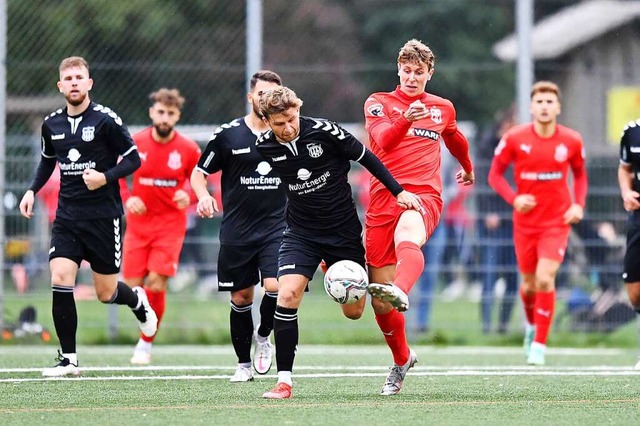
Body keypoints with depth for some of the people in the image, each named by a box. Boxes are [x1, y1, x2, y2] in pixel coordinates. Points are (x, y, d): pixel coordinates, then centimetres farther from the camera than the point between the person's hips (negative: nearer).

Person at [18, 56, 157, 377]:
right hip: (67, 216, 3)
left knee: (106, 293, 5)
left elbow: (133, 159, -6)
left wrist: (106, 177, -22)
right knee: (60, 280, -15)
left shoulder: (105, 119, -10)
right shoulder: (51, 124, 5)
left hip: (104, 217, -3)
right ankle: (68, 359, -8)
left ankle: (138, 301, 42)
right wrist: (32, 190, 10)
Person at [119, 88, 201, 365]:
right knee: (133, 285, -4)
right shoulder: (135, 143, -4)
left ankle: (146, 344, 1)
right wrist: (127, 198, -8)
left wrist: (188, 196, -15)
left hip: (170, 224, -2)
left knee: (156, 283, -13)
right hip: (139, 221, 2)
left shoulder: (189, 149, -6)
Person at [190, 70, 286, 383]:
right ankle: (243, 364, 20)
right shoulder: (228, 134, 0)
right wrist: (203, 196, -13)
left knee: (275, 287, -19)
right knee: (241, 298, 4)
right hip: (237, 232, 0)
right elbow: (198, 173, 7)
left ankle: (263, 336, 11)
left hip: (277, 228, 0)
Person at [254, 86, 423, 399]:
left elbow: (365, 158, -6)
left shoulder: (323, 131, -18)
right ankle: (284, 380, -16)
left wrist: (398, 191, -8)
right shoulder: (265, 147, -9)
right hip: (301, 233, 1)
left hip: (343, 230, -1)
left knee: (353, 311, 5)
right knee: (287, 295, -21)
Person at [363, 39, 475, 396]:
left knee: (408, 238, -40)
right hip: (384, 199, 1)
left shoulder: (443, 109, 17)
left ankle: (401, 292, -71)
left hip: (424, 195, -1)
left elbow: (456, 140, 40)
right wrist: (406, 120, -32)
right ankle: (401, 359, 25)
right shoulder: (379, 103, 8)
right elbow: (383, 139, -13)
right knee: (380, 303, 1)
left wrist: (468, 168, 55)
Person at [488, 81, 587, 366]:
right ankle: (532, 325, 42)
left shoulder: (571, 141, -4)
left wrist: (579, 205, -3)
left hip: (557, 222, -1)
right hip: (525, 222, 1)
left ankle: (539, 345, -7)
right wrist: (514, 199, -16)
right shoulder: (514, 139, -8)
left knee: (545, 279, -16)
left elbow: (580, 174, 12)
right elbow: (495, 174, 1)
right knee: (529, 284, 10)